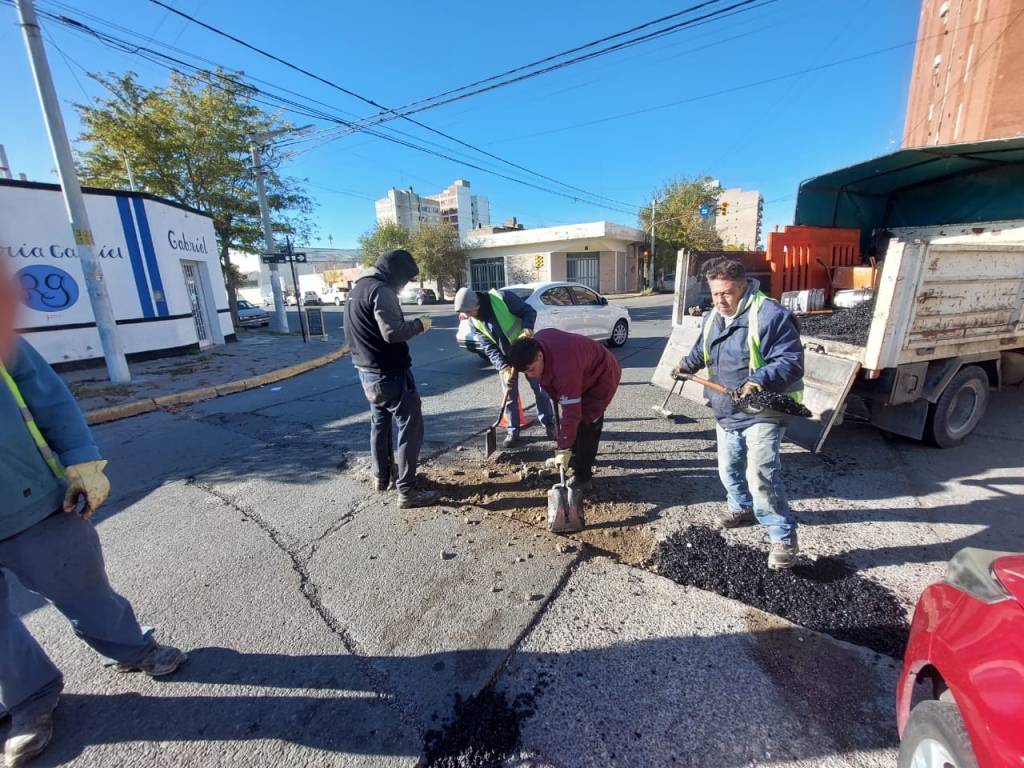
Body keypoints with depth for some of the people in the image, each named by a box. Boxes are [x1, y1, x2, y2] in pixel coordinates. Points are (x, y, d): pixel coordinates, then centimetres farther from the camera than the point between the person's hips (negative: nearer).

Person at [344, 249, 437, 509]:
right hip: (389, 373, -10)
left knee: (380, 423, 22)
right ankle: (407, 491, 2)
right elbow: (392, 332, -28)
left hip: (366, 370, 10)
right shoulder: (381, 290, -18)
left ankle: (383, 477, 36)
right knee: (410, 427, -2)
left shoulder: (358, 288, 14)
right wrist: (419, 324, -12)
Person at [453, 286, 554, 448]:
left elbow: (529, 311, -16)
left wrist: (527, 329, -35)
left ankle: (549, 424, 23)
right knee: (509, 395, 5)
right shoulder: (474, 321, -8)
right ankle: (513, 431, 20)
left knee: (540, 389, 5)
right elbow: (488, 347, -10)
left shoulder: (503, 298, -24)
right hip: (505, 357, 4)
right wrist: (503, 367, -22)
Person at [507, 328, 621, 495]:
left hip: (602, 375, -9)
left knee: (585, 424, -11)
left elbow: (571, 413, -35)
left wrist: (563, 449, -28)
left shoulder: (564, 370, -41)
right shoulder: (537, 341, -16)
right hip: (587, 370, 9)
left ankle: (583, 478, -1)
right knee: (578, 418, 16)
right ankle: (575, 458, 34)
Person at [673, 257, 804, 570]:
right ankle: (741, 508, 45)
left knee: (761, 477, -15)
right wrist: (687, 364, 23)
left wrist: (760, 380, -37)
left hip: (762, 414, -8)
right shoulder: (712, 318, 8)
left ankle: (784, 538, 4)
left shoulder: (770, 314, -18)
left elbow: (791, 362, -23)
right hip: (726, 414, 8)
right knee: (728, 468, 20)